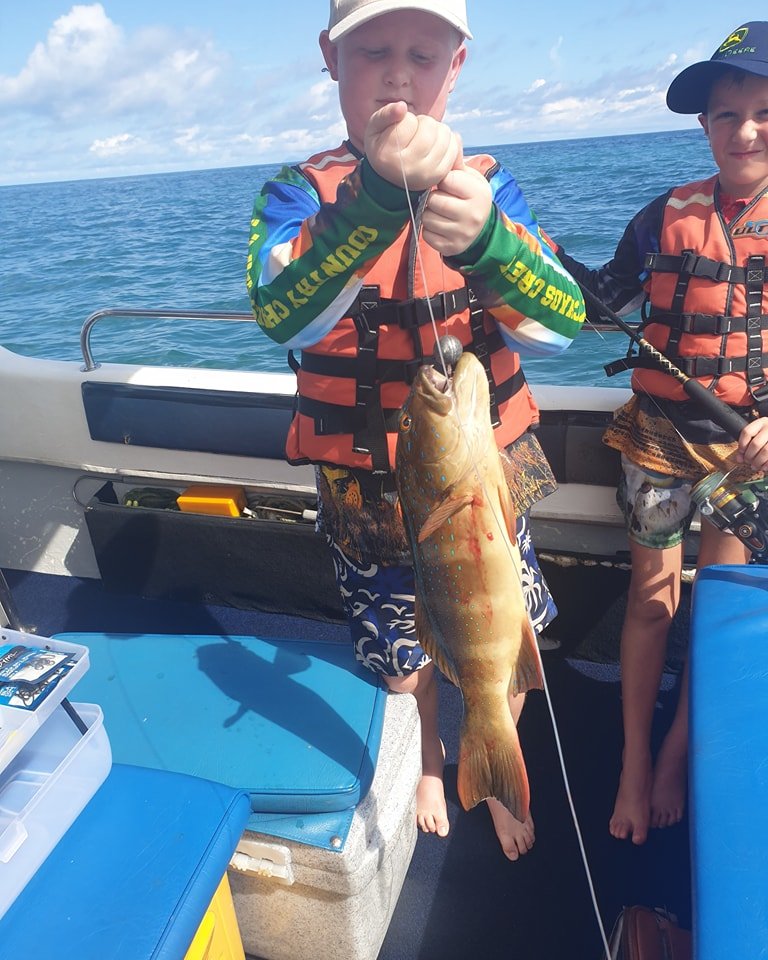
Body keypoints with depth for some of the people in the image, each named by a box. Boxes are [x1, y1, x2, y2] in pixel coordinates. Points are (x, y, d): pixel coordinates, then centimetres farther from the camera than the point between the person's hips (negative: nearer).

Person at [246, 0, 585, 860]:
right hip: (367, 492, -1)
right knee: (402, 660, 18)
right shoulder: (298, 194, -8)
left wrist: (482, 239, -40)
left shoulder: (488, 186, -4)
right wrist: (377, 199, -45)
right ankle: (429, 761, 53)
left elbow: (559, 326, -20)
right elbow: (282, 318, -29)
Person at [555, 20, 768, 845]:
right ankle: (635, 762, 23)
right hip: (660, 434, 0)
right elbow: (606, 298, 5)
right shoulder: (670, 213, 1)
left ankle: (678, 754, 30)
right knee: (653, 594, 7)